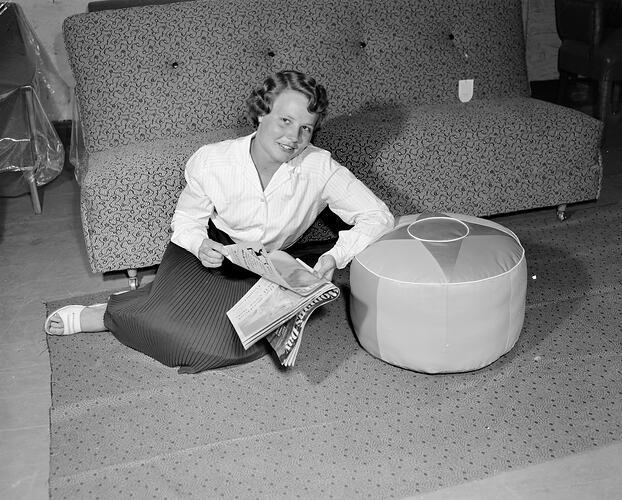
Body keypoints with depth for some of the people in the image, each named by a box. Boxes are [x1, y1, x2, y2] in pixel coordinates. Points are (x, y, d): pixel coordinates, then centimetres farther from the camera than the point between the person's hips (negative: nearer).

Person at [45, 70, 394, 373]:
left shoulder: (320, 168, -20)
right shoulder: (211, 161, -19)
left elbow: (379, 216, -19)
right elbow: (187, 219, -3)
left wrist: (335, 257, -34)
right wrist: (201, 245, -26)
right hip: (213, 253, -1)